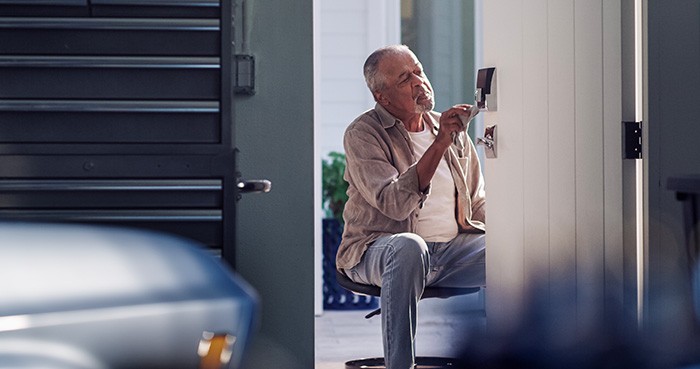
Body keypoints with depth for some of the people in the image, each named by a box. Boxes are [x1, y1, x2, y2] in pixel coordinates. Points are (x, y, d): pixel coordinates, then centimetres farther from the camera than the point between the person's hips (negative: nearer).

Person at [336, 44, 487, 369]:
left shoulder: (452, 131, 14)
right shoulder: (363, 134, -6)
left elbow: (478, 205, 19)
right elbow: (395, 204, -21)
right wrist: (439, 144, -27)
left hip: (452, 248, 5)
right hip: (377, 251, -5)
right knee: (408, 247, -40)